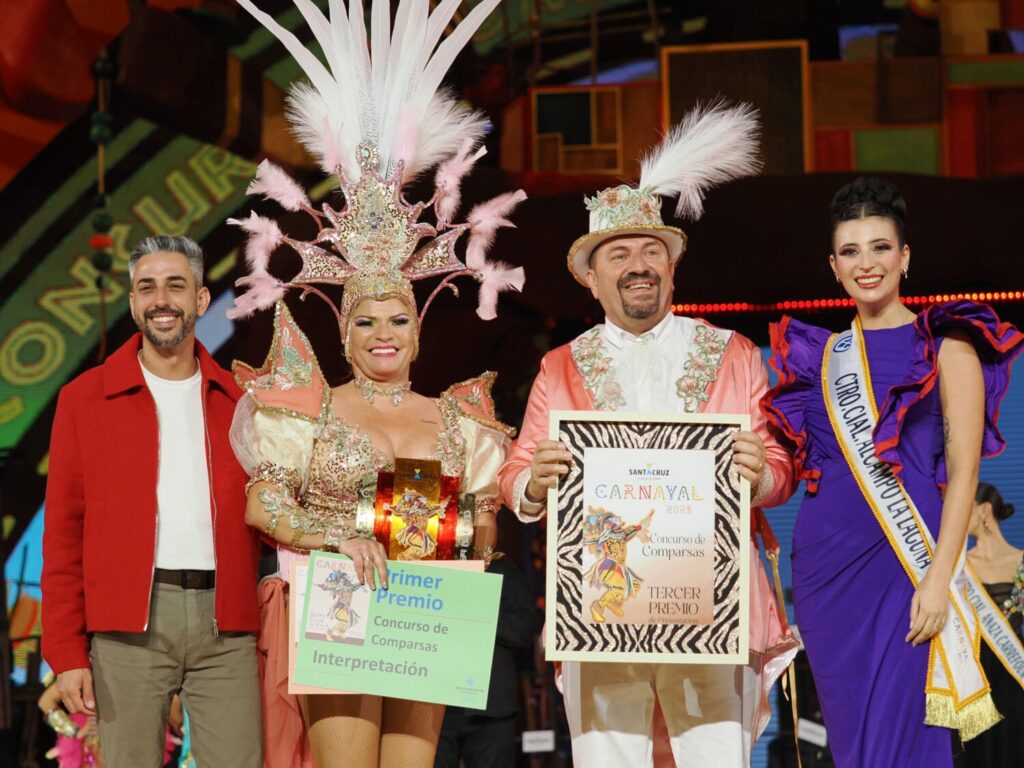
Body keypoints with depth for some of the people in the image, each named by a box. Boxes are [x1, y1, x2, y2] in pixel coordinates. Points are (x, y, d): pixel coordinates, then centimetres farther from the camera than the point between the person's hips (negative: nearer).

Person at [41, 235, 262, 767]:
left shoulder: (237, 402, 13)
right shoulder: (85, 399, 6)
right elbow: (64, 532, 3)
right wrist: (66, 652, -4)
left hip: (226, 625, 2)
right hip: (130, 623, -2)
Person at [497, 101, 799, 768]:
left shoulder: (733, 356, 14)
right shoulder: (561, 369, 16)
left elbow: (782, 471, 10)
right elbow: (514, 478, 10)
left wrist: (758, 473, -13)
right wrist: (535, 483, -13)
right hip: (599, 606, 0)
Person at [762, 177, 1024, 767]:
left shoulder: (945, 346, 1)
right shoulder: (820, 355, 14)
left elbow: (963, 470, -6)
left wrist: (938, 579, -15)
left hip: (906, 563, -4)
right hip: (825, 563, 4)